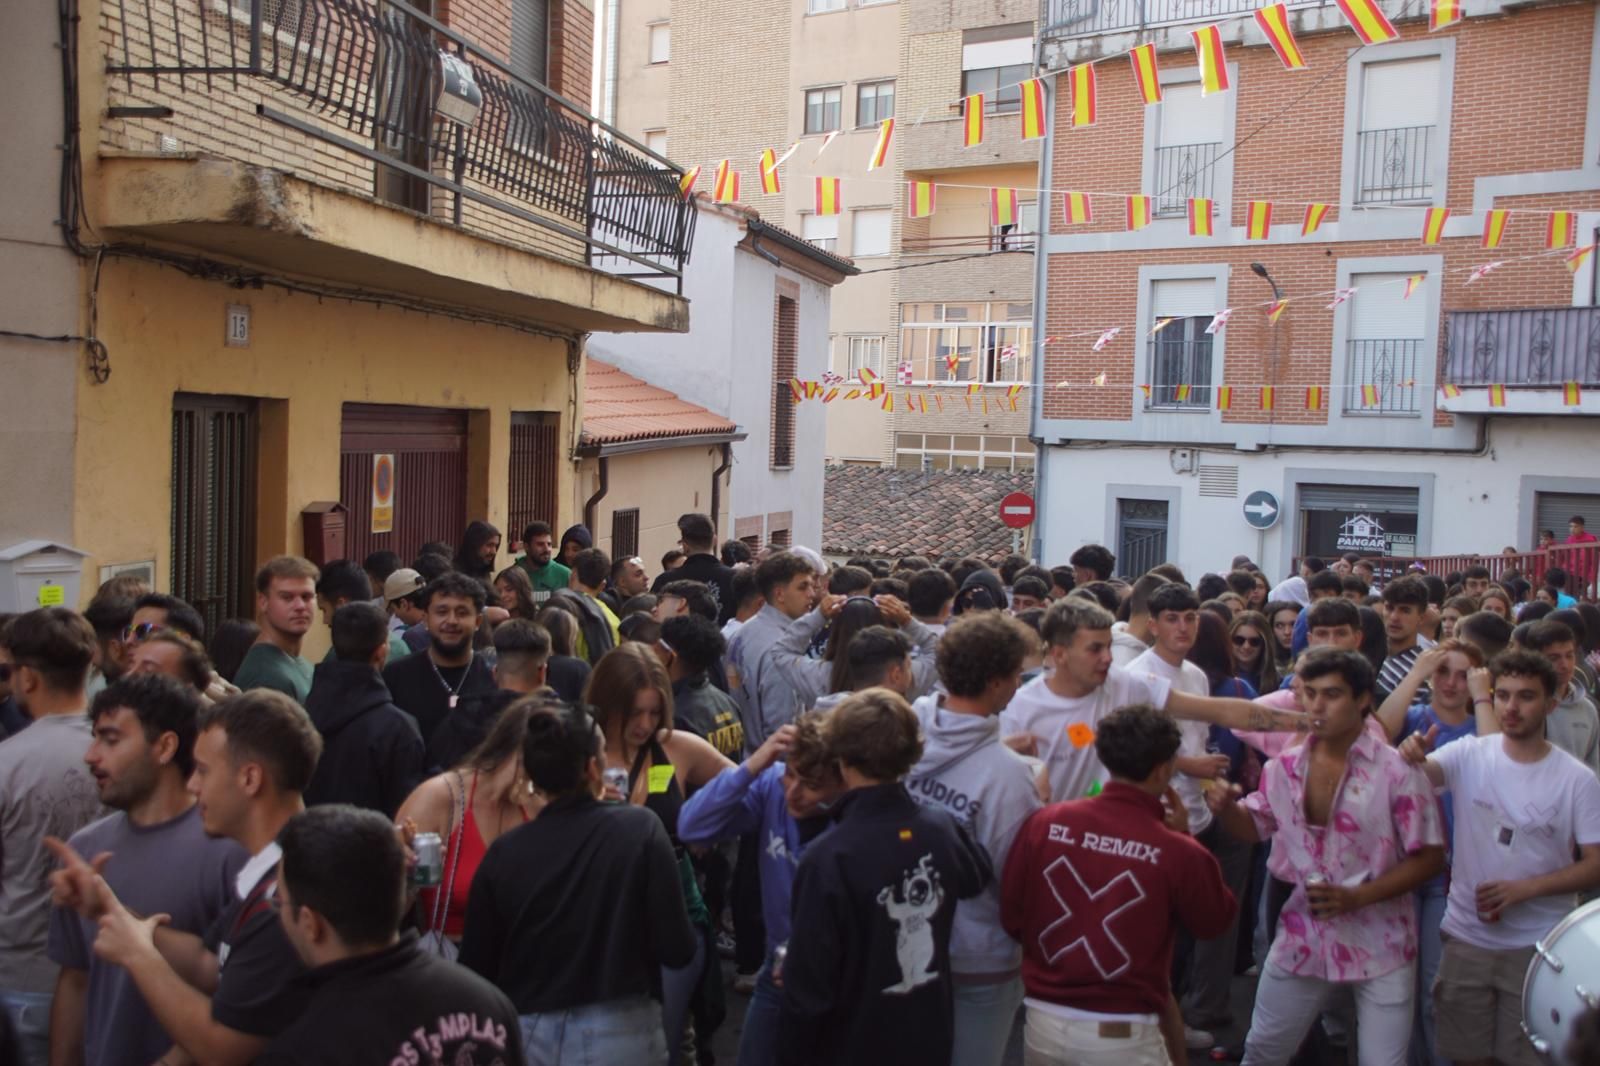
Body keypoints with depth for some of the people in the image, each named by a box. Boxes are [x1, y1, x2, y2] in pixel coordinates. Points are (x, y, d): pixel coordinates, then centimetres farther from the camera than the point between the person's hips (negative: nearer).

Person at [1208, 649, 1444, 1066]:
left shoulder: (1398, 771, -14)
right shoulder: (1286, 767, -1)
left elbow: (1430, 856, -12)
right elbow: (1254, 826, 14)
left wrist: (1356, 897, -22)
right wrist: (1225, 807, -10)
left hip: (1379, 943, -4)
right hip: (1303, 937, 4)